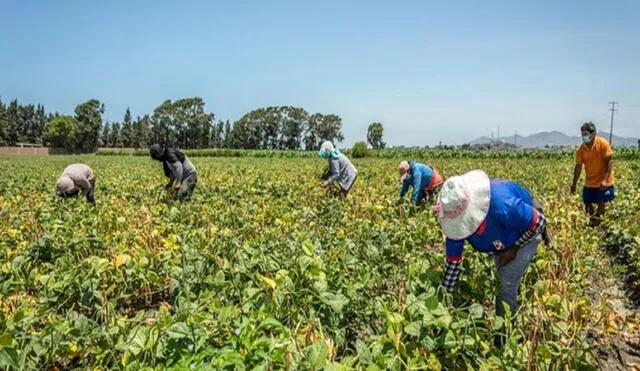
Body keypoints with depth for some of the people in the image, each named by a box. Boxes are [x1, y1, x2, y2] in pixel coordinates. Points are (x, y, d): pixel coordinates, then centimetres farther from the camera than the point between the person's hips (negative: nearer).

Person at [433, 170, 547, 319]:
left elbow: (540, 222, -28)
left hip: (527, 229, -5)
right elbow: (453, 260, -17)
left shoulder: (502, 206, -49)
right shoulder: (456, 219, -29)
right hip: (502, 235, 5)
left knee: (508, 283, -11)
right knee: (503, 276, 19)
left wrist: (514, 248, -20)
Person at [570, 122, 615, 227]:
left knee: (601, 204, 3)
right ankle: (592, 220, 34)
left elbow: (610, 161, -16)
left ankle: (597, 223, 22)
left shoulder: (603, 143, -17)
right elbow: (578, 166, -2)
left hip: (603, 181, -4)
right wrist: (574, 183, -4)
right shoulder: (582, 148, -7)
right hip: (589, 181, 4)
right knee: (587, 202, 8)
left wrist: (605, 180, -24)